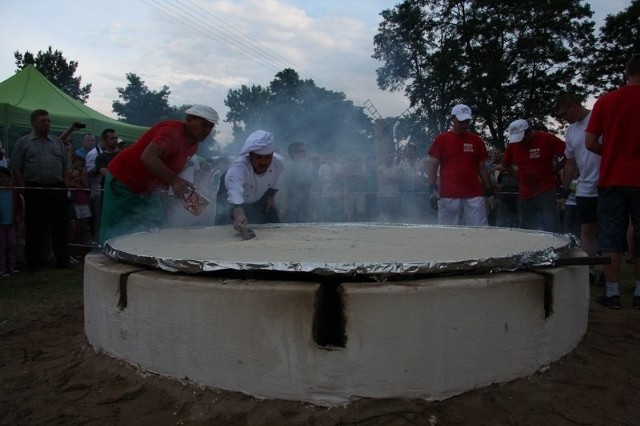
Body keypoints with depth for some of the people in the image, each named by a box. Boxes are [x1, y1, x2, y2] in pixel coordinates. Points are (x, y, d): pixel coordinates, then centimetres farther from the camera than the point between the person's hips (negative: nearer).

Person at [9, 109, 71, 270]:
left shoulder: (58, 142, 14)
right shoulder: (23, 143, 4)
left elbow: (66, 167, 14)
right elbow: (16, 169, 1)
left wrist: (65, 186, 3)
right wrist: (24, 189, -6)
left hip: (57, 190, 3)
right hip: (34, 191, -3)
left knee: (61, 226, 5)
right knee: (34, 228, 4)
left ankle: (62, 260, 14)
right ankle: (34, 261, 14)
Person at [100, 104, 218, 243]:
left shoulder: (193, 145, 4)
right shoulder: (173, 130, -24)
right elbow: (148, 157, -39)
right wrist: (174, 180, -47)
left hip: (149, 190, 9)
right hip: (123, 182, -9)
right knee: (115, 235, -2)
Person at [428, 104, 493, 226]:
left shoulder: (476, 140, 11)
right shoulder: (441, 139, 4)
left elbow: (482, 168, 15)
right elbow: (433, 166, 3)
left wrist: (489, 192, 11)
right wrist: (433, 188, -8)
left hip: (474, 195, 2)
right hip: (448, 196, -2)